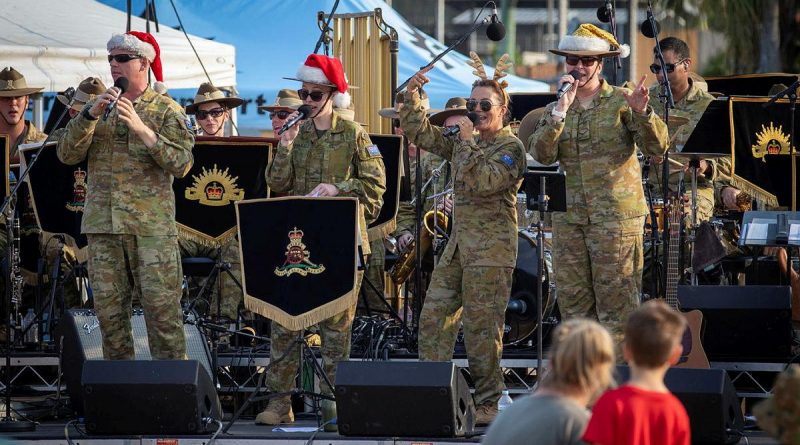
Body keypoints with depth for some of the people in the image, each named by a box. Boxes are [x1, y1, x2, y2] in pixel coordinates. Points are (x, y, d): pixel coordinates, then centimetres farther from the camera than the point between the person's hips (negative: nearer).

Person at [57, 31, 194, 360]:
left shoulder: (167, 111, 3)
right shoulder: (99, 109, 14)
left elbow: (181, 164, -9)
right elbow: (67, 155, 3)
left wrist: (142, 129, -18)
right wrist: (90, 115, -11)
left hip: (152, 226, -4)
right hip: (103, 225, 4)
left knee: (162, 308, -8)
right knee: (109, 310, 5)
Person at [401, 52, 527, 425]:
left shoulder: (510, 147, -7)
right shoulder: (461, 141, 17)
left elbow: (483, 183, -20)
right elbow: (419, 133, 20)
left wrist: (468, 142, -16)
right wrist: (412, 95, 8)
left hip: (491, 250, -8)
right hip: (458, 244, 8)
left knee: (482, 328, -6)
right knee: (433, 318, 3)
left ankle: (487, 404, 1)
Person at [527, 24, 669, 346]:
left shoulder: (621, 102, 0)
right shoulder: (555, 109, 12)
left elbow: (657, 147, -9)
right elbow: (541, 155, -3)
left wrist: (643, 114, -27)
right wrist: (560, 112, -13)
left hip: (616, 215, -5)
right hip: (569, 217, 5)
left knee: (615, 301, -6)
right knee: (573, 302, 7)